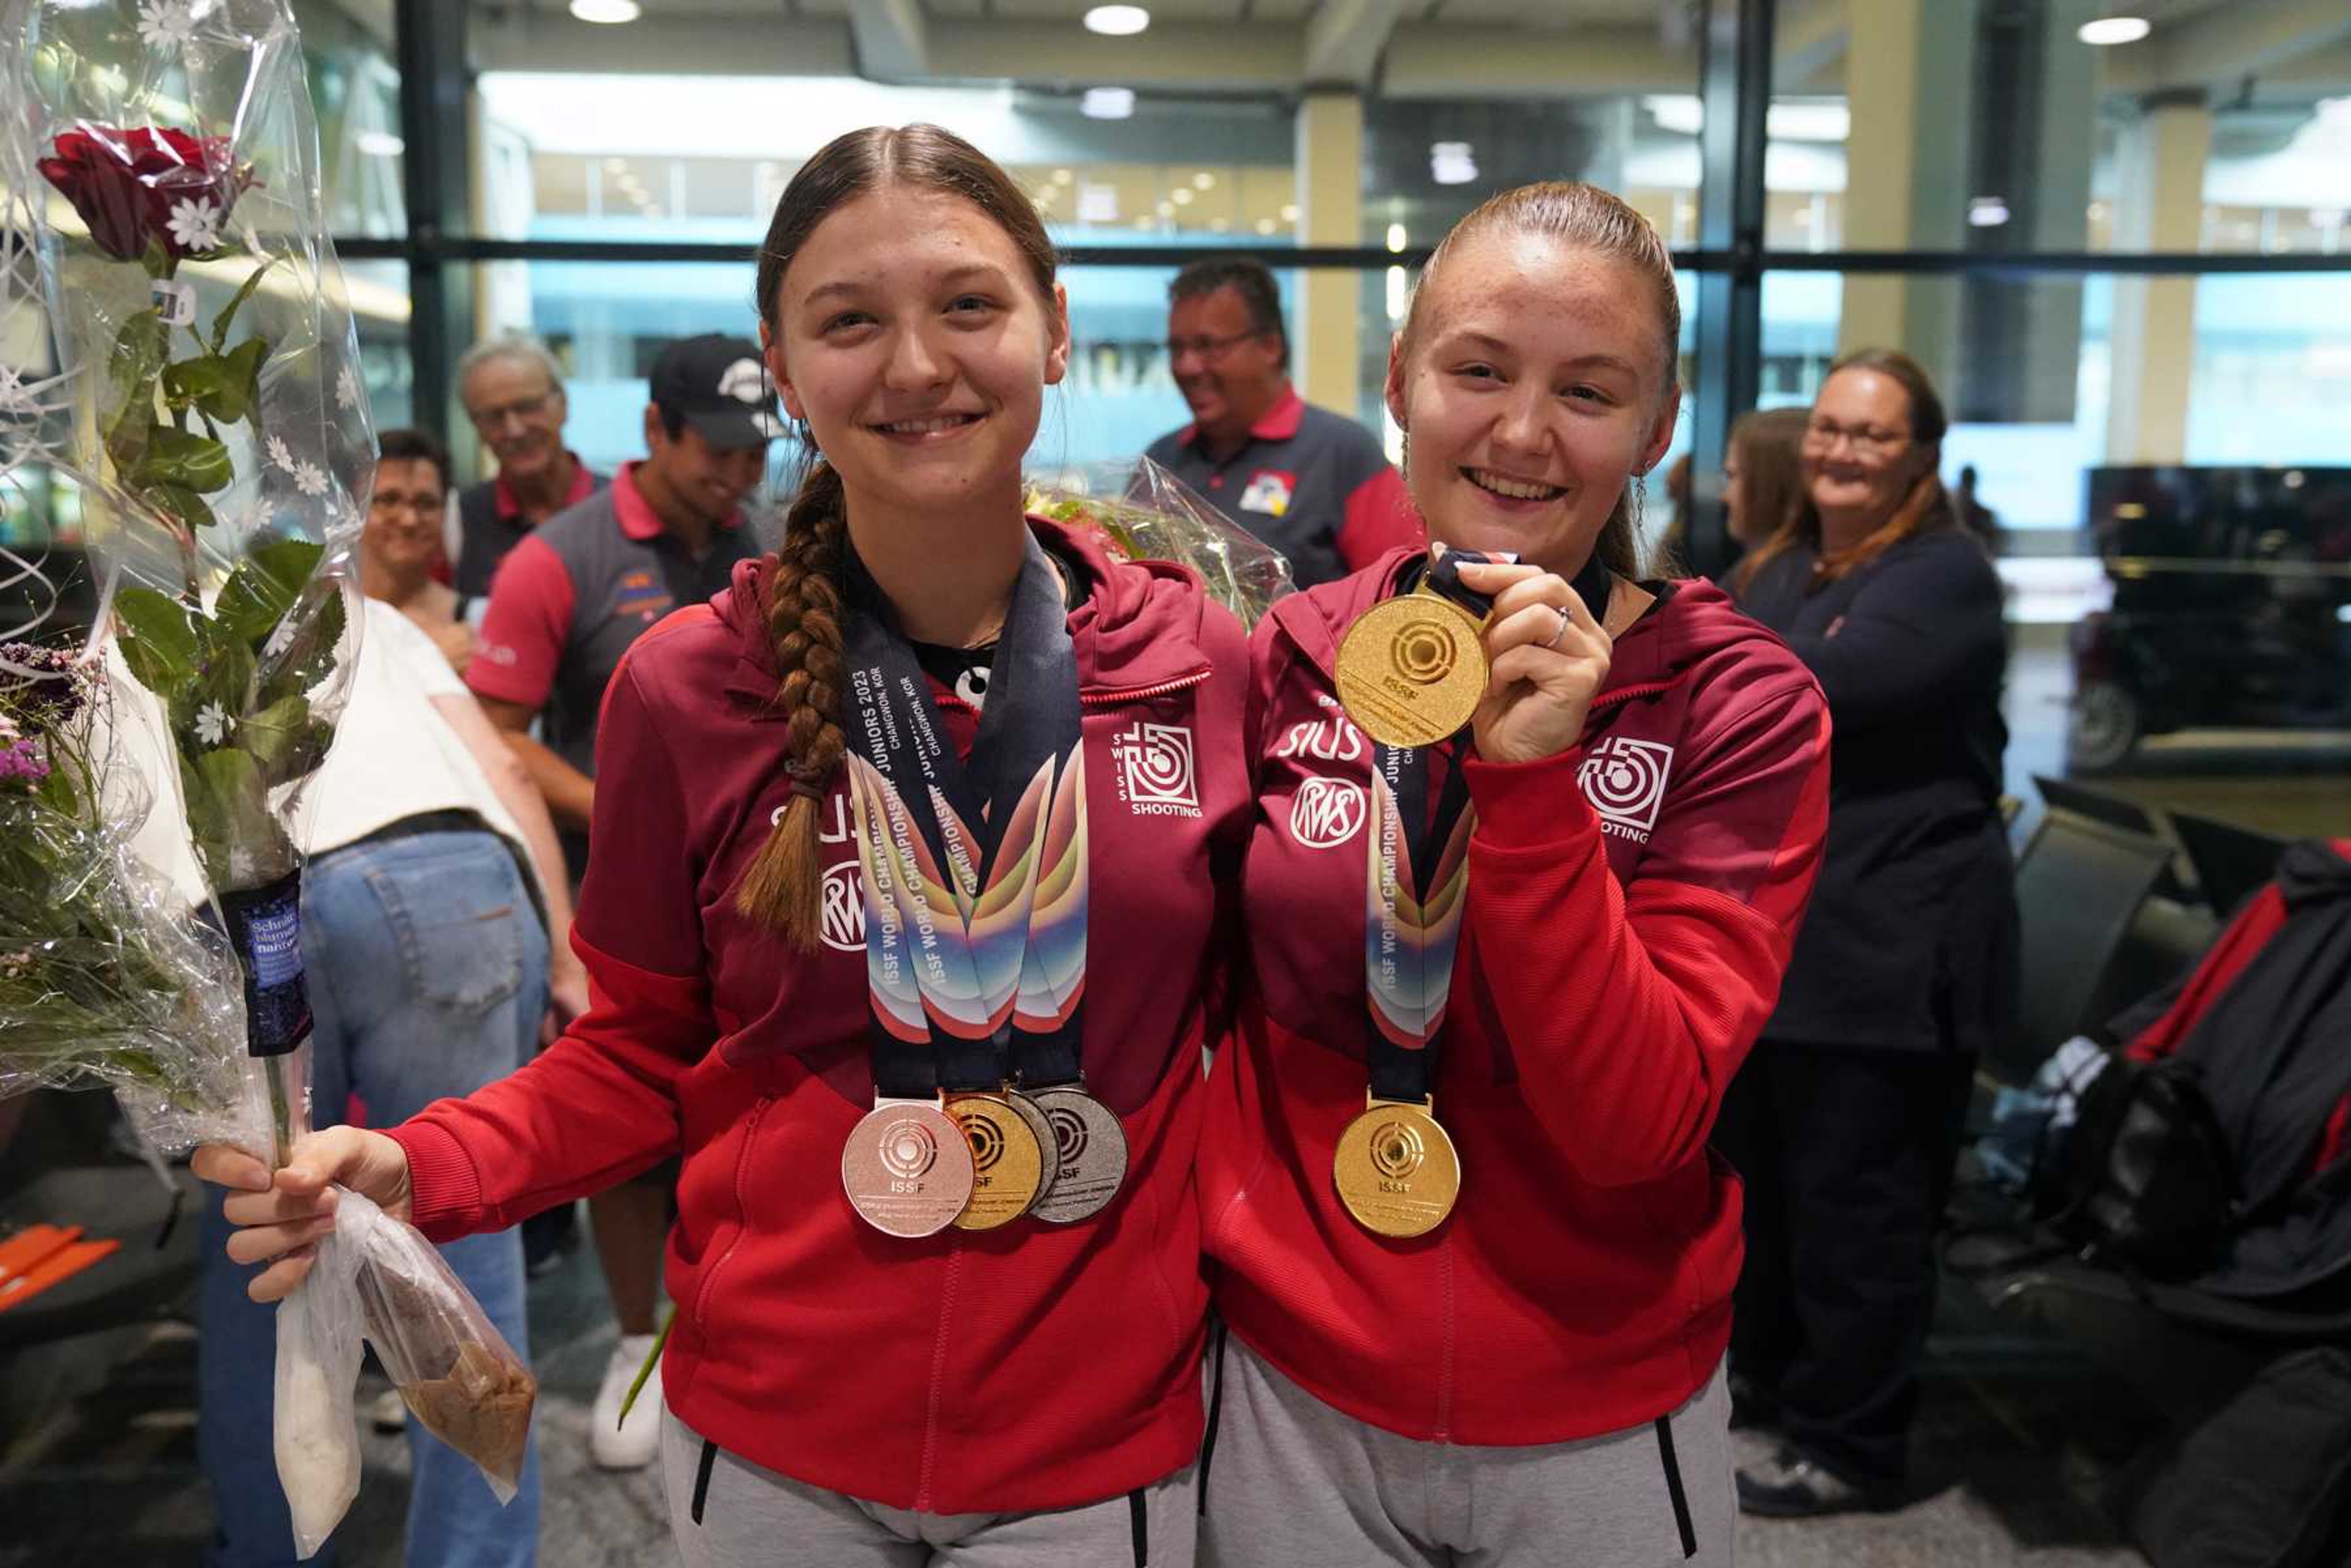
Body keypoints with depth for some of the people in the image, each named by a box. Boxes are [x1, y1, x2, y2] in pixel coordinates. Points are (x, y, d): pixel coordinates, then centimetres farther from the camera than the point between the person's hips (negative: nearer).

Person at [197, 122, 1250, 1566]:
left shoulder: (1198, 662, -8)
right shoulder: (684, 689, -9)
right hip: (773, 1436, 1)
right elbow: (639, 1055, 1)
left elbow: (1259, 1017, 4)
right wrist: (422, 1170, -13)